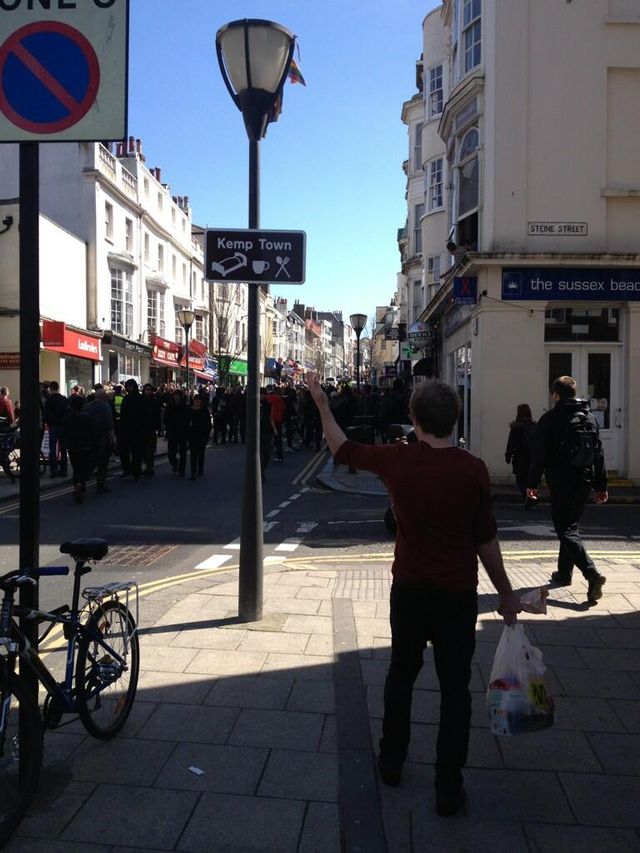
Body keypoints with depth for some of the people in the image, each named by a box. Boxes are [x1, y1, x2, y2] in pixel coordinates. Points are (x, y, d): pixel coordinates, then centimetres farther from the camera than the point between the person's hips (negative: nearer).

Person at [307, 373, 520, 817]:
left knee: (401, 673, 22)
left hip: (409, 590, 2)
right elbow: (486, 539, -7)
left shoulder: (397, 460, -11)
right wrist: (506, 592, 6)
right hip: (458, 595, -1)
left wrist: (322, 404, 18)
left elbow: (344, 449, 6)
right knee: (455, 688, 12)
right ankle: (449, 788, 21)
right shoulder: (473, 469, -14)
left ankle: (392, 762, 36)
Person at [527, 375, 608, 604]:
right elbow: (599, 454, 11)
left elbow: (539, 454, -9)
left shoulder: (549, 419, -7)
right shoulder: (590, 417, 10)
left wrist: (533, 483, -2)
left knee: (566, 530, -6)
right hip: (584, 482, 6)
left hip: (560, 483, -6)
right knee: (571, 526, 19)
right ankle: (564, 573, 27)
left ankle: (592, 574, -22)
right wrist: (601, 486, 15)